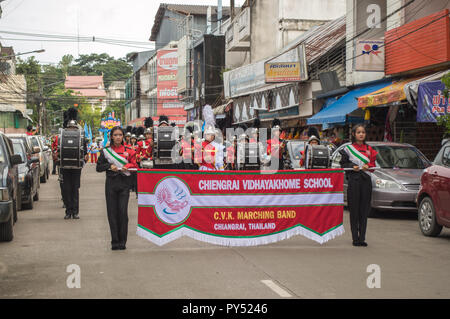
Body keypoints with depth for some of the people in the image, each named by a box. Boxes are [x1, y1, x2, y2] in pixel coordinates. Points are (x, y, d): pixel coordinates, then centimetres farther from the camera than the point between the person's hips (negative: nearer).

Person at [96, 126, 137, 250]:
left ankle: (122, 241, 3)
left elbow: (134, 164, 9)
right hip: (111, 184, 1)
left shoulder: (129, 150, 7)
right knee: (112, 212, 0)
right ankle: (115, 241, 7)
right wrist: (109, 166, -10)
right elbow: (98, 167, 7)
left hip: (124, 184, 0)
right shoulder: (106, 151, 7)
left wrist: (127, 166, -11)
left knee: (123, 212, -7)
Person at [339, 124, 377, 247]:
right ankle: (355, 238, 1)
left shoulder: (369, 149, 14)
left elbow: (373, 164, 15)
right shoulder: (348, 148, 5)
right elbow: (343, 164, 5)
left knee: (364, 210, 2)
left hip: (366, 181, 3)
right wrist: (352, 166, -12)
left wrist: (368, 166, -5)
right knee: (354, 210, -3)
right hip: (354, 180, -3)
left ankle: (362, 238, 6)